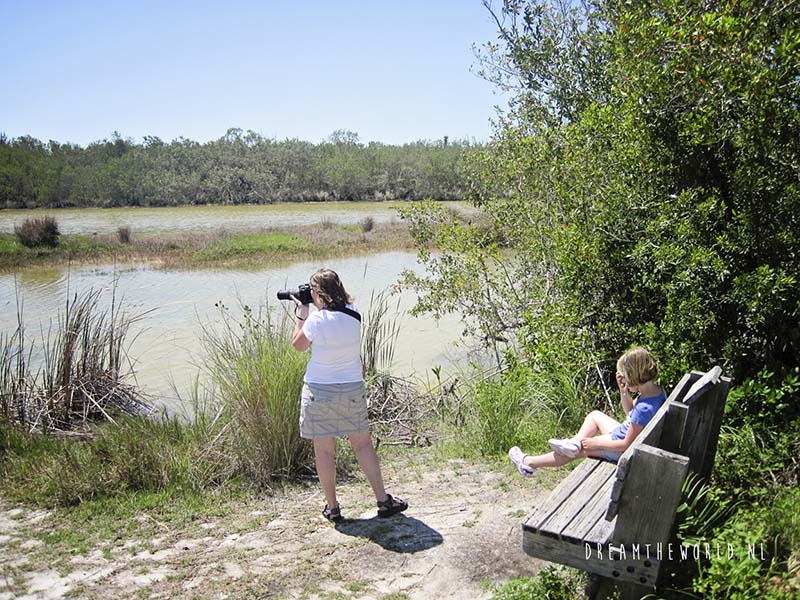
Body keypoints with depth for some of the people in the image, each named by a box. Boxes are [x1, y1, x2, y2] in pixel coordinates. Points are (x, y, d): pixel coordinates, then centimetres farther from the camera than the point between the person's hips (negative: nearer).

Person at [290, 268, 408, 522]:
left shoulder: (316, 319, -16)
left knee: (324, 450, 7)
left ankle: (332, 508, 16)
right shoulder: (353, 314, -3)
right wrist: (307, 311, 16)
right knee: (363, 444, 13)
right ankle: (383, 500, 15)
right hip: (352, 389, 4)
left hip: (319, 391, -4)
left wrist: (301, 313, 8)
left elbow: (298, 345, 1)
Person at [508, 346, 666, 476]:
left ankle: (528, 462, 18)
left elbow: (627, 445, -27)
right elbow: (630, 411, 9)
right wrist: (623, 390, -8)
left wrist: (595, 443, -17)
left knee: (578, 451, 4)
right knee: (595, 415, 20)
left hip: (623, 452, -8)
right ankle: (575, 442, 0)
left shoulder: (644, 409, -35)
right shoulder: (657, 390, -7)